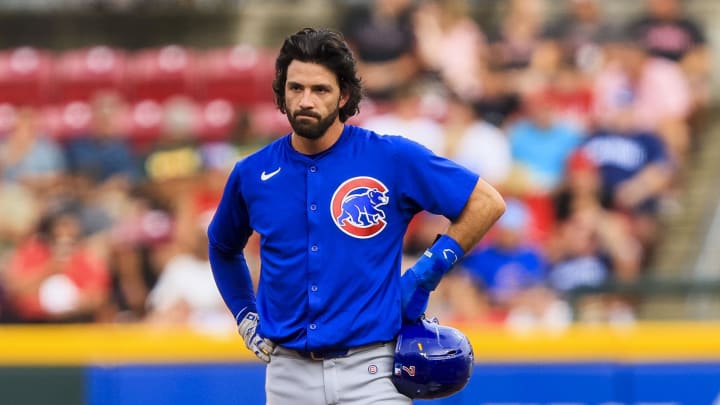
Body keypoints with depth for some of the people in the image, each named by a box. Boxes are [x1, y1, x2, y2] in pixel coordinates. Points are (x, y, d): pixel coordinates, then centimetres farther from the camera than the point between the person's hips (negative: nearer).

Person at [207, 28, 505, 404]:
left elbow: (488, 202, 1)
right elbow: (222, 249, 26)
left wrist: (429, 271, -4)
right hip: (289, 373, 3)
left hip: (371, 370, -3)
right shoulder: (252, 174, 5)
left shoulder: (393, 158, -4)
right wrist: (245, 316, 15)